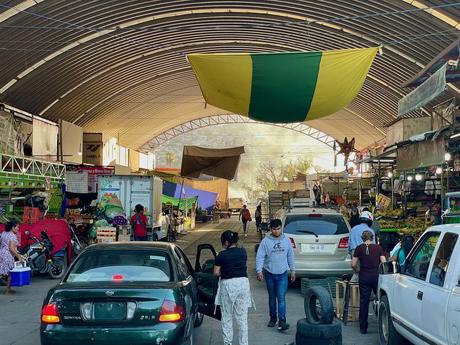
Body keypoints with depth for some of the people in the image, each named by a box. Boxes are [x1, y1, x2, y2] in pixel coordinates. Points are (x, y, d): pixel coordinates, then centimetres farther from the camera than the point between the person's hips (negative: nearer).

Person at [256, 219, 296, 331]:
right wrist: (259, 270, -20)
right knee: (272, 297, 13)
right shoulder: (265, 241, -5)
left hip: (282, 274, 0)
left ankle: (282, 321, -11)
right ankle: (273, 318, 26)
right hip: (269, 274, 0)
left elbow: (290, 256, 10)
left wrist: (293, 270, 11)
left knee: (281, 298, -8)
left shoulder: (286, 240, 3)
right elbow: (259, 257, -8)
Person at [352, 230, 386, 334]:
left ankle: (363, 328, 6)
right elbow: (384, 263, -2)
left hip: (364, 277, 0)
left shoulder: (359, 248, 1)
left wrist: (357, 271, 19)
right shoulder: (378, 248, 2)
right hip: (376, 276, 0)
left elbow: (353, 264, 0)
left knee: (364, 301, 4)